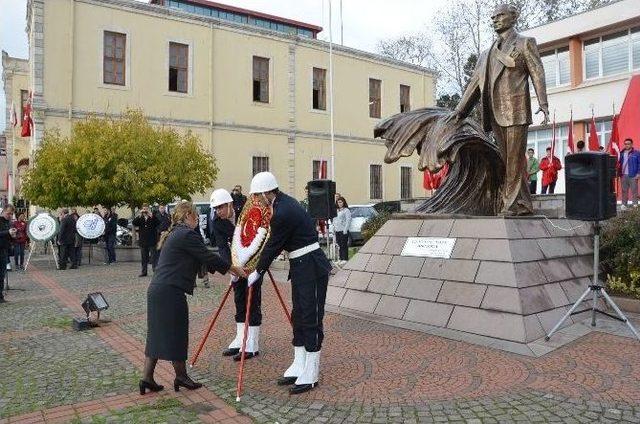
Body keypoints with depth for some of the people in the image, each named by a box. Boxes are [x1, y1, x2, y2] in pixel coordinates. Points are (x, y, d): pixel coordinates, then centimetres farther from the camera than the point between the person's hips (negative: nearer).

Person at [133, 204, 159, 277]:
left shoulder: (153, 217, 2)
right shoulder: (140, 218, 10)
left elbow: (157, 223, -17)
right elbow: (134, 223, -7)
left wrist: (151, 215, -25)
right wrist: (140, 215, -17)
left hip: (152, 241, -4)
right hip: (143, 241, 4)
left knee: (153, 257, -4)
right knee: (144, 257, 11)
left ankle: (155, 270, -1)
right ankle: (143, 272, 18)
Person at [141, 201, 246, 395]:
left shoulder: (174, 234, 19)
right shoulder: (187, 234, -12)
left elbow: (201, 260, 21)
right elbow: (208, 257, -11)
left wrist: (227, 268, 22)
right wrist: (234, 269, 1)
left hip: (157, 290, 10)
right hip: (170, 292, -9)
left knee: (157, 333, 14)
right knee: (176, 334, 4)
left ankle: (147, 378, 19)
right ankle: (181, 377, 17)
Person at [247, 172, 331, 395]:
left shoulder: (283, 212, -22)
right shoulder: (284, 203, 9)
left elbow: (273, 246, -13)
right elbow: (276, 243, 16)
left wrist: (257, 272, 0)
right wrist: (259, 269, 18)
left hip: (311, 267, -10)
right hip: (300, 266, 10)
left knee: (311, 319, -2)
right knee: (298, 316, 15)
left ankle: (310, 376, 9)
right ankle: (298, 367, 26)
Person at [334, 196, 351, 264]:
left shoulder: (346, 210, -5)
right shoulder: (336, 210, 18)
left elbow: (348, 220, -11)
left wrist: (345, 229, -17)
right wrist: (334, 226, 13)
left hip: (343, 230, -7)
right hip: (337, 230, 7)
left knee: (344, 245, -6)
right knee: (339, 245, 8)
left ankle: (345, 259, -2)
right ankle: (341, 258, 14)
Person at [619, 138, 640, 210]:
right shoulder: (622, 153, 10)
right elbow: (619, 163, 14)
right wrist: (619, 172, 6)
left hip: (633, 176, -4)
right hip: (623, 175, 4)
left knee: (634, 191, -1)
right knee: (624, 191, 10)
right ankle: (624, 204, 17)